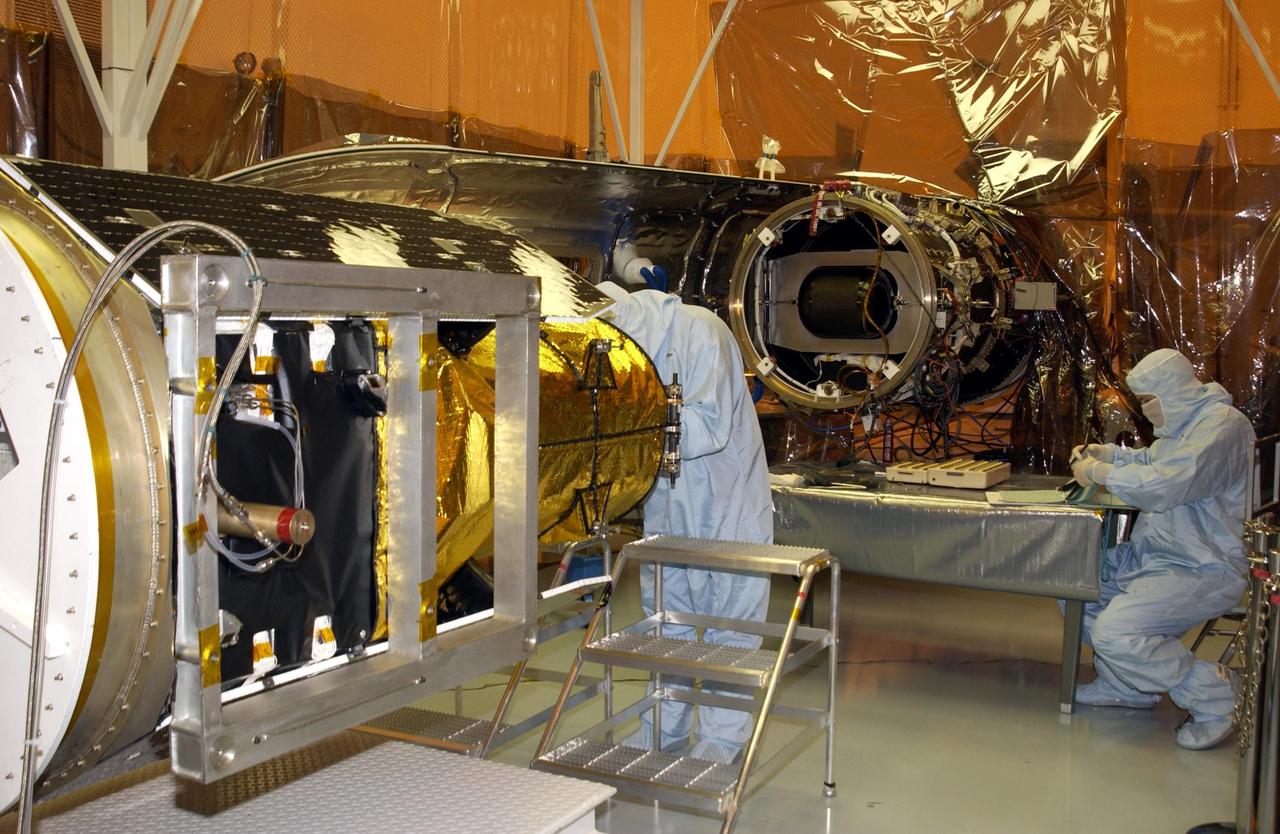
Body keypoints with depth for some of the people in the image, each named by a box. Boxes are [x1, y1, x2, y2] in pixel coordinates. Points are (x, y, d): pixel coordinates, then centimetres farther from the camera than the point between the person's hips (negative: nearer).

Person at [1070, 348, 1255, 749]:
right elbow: (1151, 461, 33)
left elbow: (1164, 486, -30)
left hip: (1201, 571, -11)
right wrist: (1107, 453, 16)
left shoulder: (1223, 424, -20)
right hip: (1152, 553, 11)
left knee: (1114, 632, -25)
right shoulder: (1184, 423, 13)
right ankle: (1124, 685, 18)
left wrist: (1099, 472, -17)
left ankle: (1214, 693, -5)